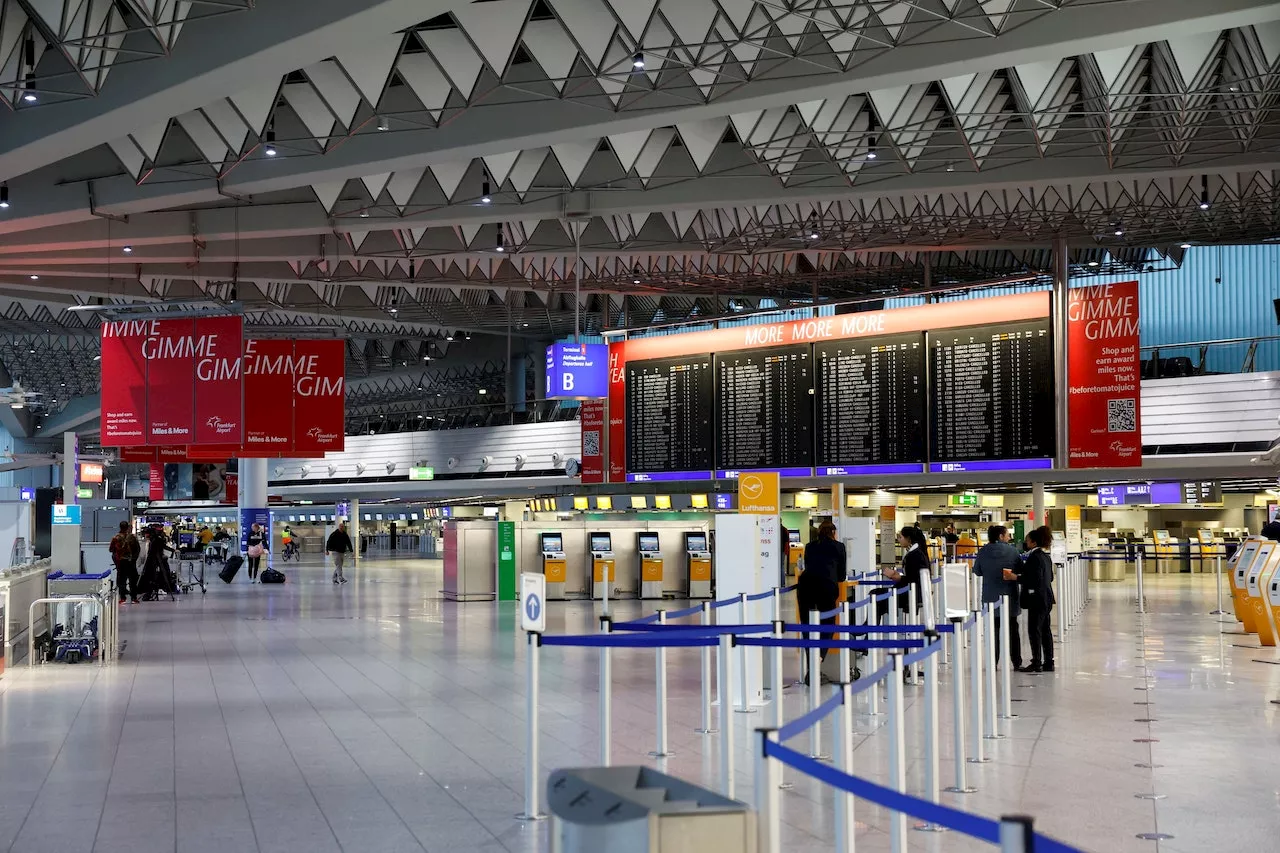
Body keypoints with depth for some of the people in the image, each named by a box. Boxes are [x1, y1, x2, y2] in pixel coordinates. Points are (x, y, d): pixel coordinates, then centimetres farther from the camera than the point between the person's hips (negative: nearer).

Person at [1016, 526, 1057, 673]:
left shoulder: (1035, 557, -18)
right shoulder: (1046, 556, 11)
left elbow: (1034, 579, -24)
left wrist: (1016, 578, -21)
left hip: (1037, 599, -10)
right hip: (1047, 598, 10)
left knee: (1034, 630, -4)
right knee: (1045, 629, 13)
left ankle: (1036, 663, -2)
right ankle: (1048, 662, 16)